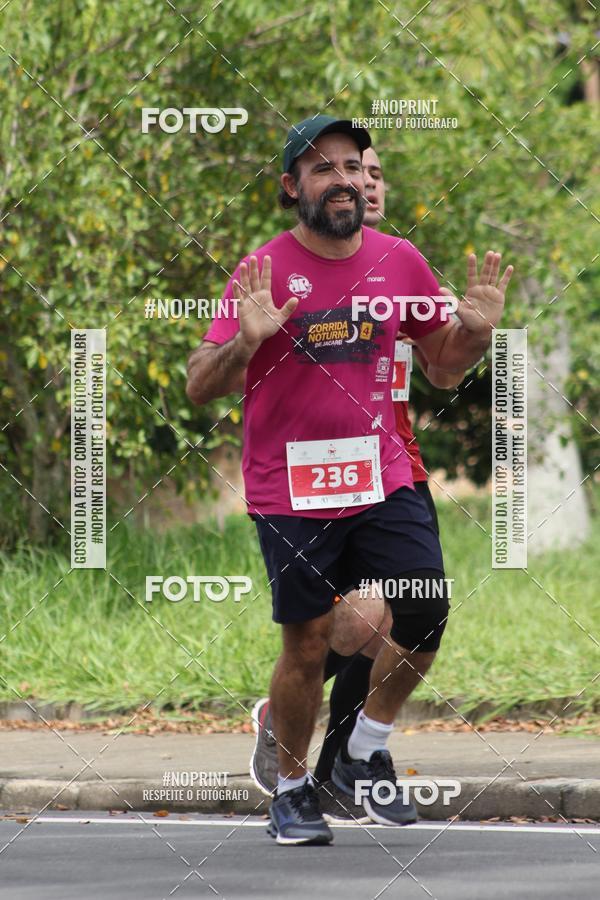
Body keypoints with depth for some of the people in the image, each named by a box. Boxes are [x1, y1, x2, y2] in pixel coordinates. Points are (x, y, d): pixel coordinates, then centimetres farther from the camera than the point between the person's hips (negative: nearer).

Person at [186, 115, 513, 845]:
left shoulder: (399, 261, 3)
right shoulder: (263, 272, -8)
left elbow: (443, 361, 16)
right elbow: (199, 389, -10)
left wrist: (477, 332, -6)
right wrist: (244, 341, -30)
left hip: (381, 478, 3)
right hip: (290, 490, -3)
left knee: (427, 613, -8)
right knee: (307, 647, 0)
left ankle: (364, 753, 14)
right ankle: (292, 788, 20)